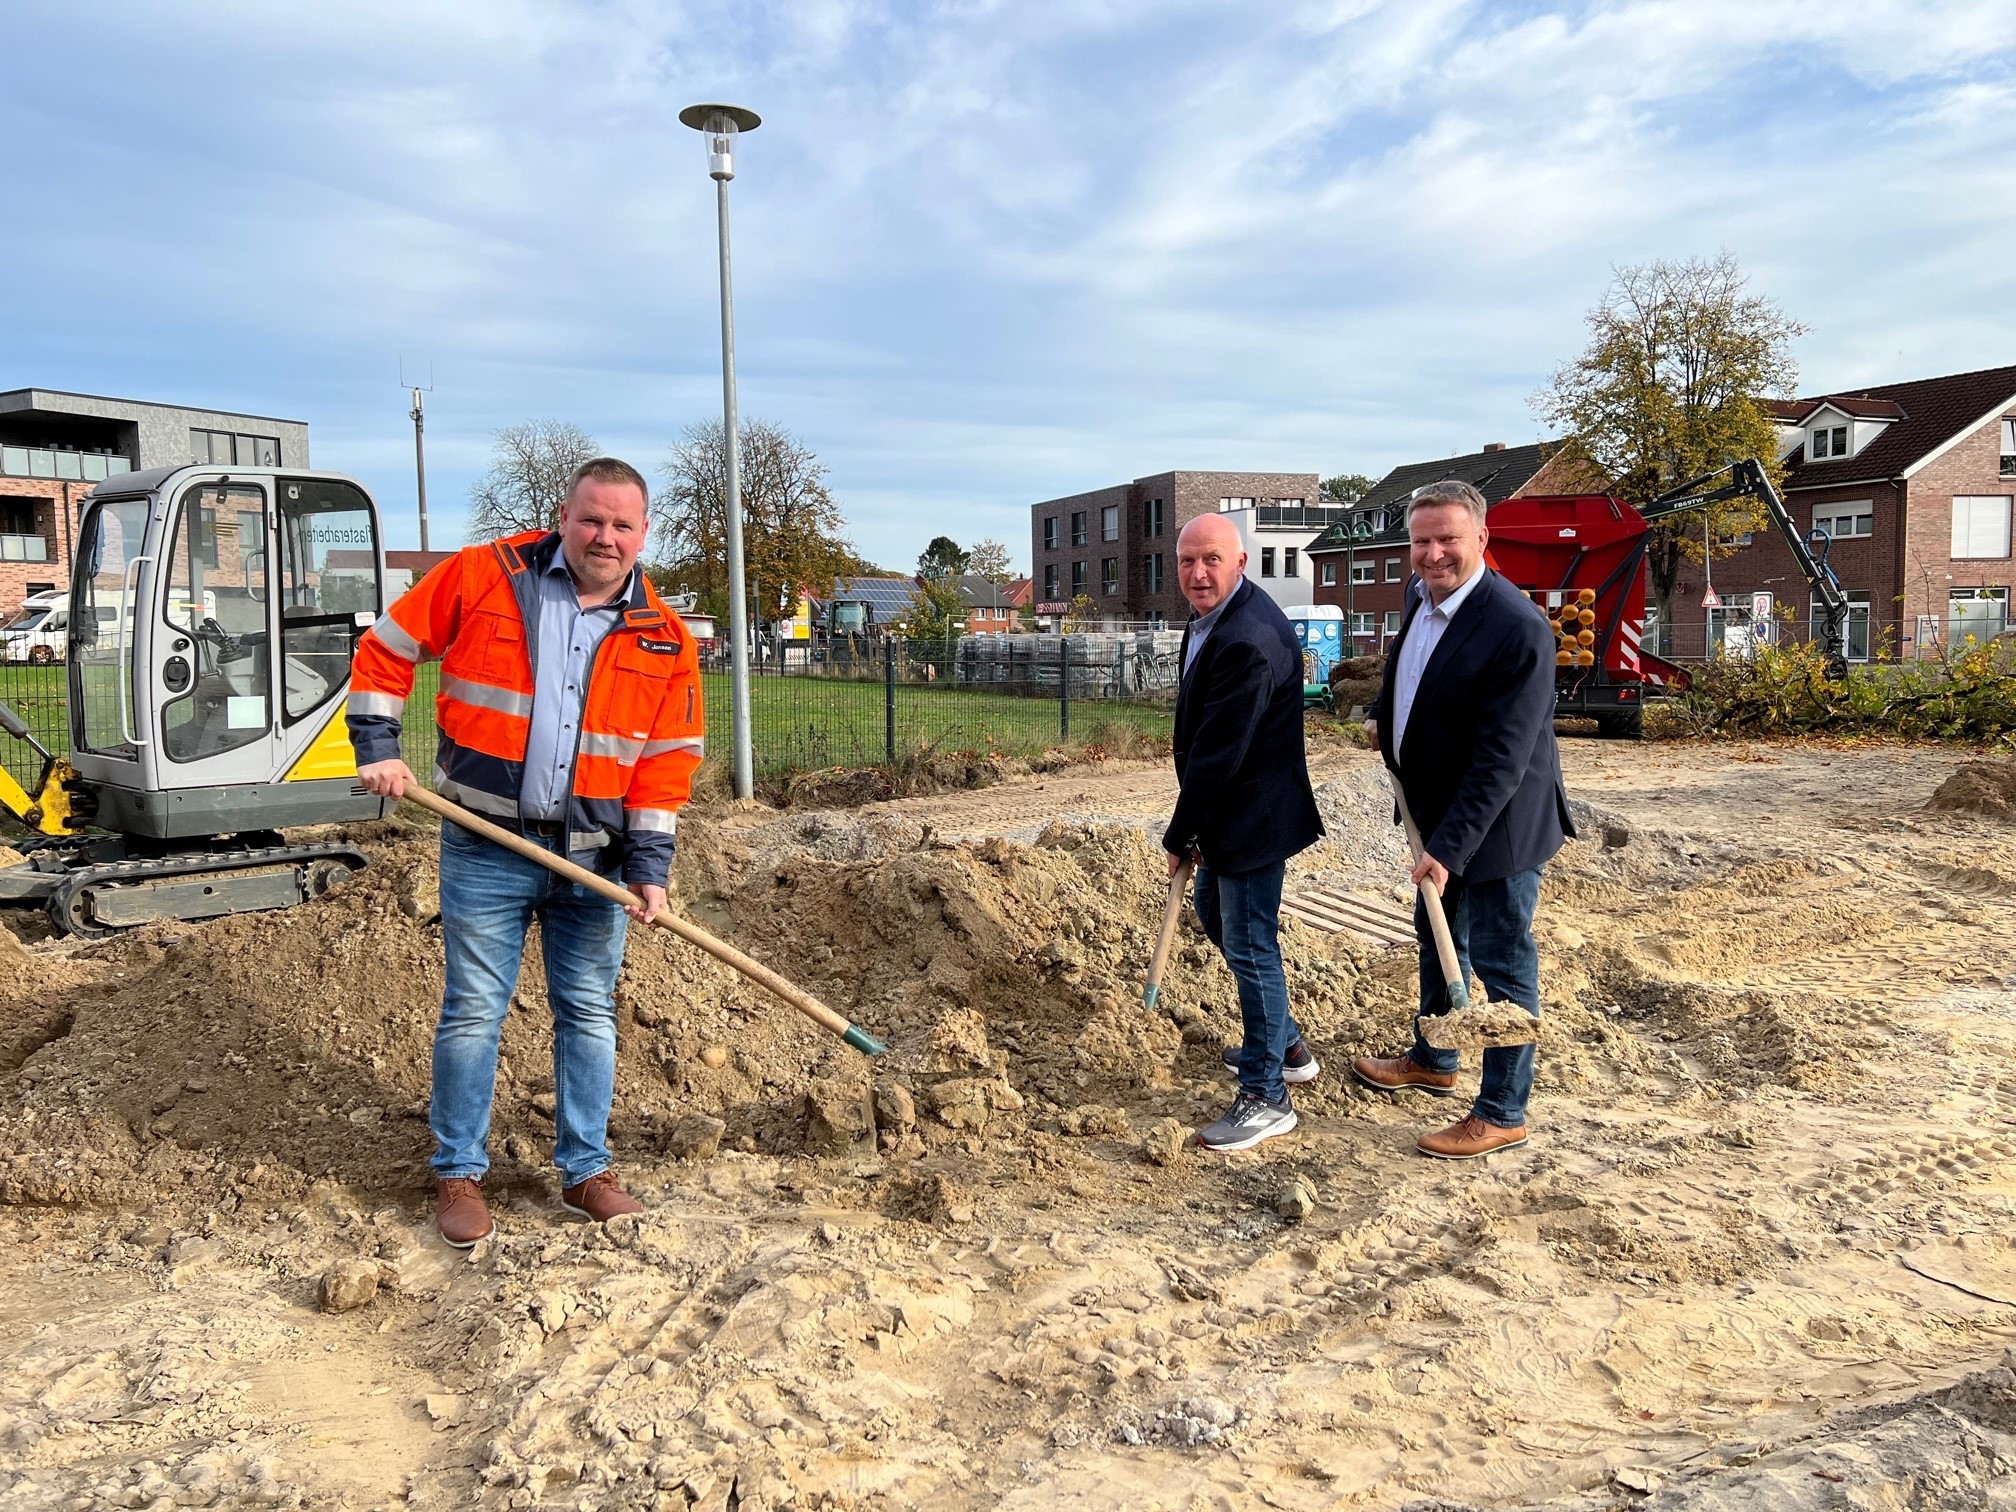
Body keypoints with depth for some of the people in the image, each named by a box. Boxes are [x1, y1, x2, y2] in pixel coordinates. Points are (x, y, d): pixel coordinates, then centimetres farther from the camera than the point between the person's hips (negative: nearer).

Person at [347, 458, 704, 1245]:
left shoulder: (663, 640, 2)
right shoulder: (483, 576, -3)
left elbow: (667, 762, 1)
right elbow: (386, 649, 5)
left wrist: (648, 867, -6)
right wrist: (378, 748, -3)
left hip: (594, 858, 2)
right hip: (485, 851, -2)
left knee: (589, 1012, 10)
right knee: (473, 1010, 4)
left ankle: (585, 1171, 24)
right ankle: (458, 1174, 20)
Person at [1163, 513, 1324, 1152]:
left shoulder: (1247, 642, -28)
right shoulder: (1213, 618, 7)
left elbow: (1218, 756, -26)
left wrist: (1179, 837, -14)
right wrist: (1191, 831, 12)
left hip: (1252, 818, -11)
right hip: (1225, 813, 11)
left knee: (1250, 945, -3)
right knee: (1212, 911, 25)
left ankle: (1266, 1097, 12)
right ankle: (1285, 1044, 40)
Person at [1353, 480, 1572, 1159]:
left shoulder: (1517, 628, -26)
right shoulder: (1420, 594, 0)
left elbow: (1501, 760, -28)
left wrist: (1449, 848, -29)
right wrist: (1383, 717, 8)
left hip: (1496, 825, -9)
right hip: (1436, 811, 9)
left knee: (1501, 964, 4)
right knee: (1438, 939, 25)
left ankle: (1501, 1114, 19)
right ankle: (1432, 1061, 46)